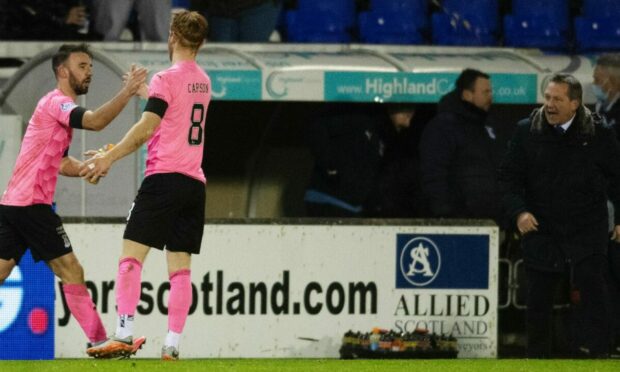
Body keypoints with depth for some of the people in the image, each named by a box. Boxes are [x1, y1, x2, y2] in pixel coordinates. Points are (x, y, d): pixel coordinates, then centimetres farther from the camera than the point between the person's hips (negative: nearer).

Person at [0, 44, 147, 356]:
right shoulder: (56, 102, -9)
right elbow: (95, 121, -28)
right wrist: (128, 92, -31)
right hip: (31, 203, -10)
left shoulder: (59, 107, 22)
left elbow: (62, 164, 28)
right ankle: (99, 341, -6)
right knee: (71, 272, -7)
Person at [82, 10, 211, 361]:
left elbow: (147, 127, -17)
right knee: (180, 266, 3)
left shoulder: (166, 79, -7)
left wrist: (110, 157, -15)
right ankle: (173, 344, -2)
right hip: (195, 182, 7)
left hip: (165, 175, -7)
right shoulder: (203, 82, 16)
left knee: (131, 253, -8)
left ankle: (124, 334, -18)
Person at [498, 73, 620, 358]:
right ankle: (537, 357, 21)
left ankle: (592, 354, -10)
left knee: (590, 291, -12)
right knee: (538, 299, 8)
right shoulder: (527, 131, 1)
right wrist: (518, 211, -10)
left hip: (587, 232, -2)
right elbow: (509, 175, 5)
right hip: (541, 231, 2)